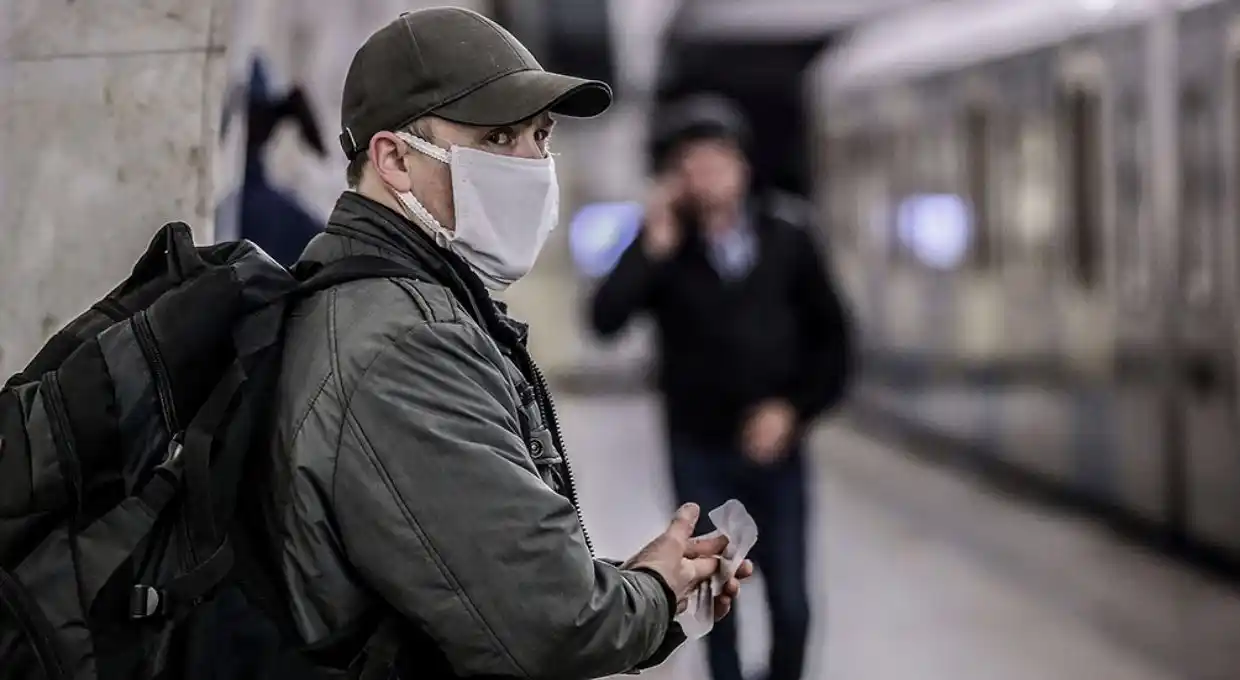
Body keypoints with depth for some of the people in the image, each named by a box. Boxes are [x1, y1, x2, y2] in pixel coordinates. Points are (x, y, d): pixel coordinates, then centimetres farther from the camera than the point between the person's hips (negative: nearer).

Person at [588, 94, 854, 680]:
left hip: (774, 449, 1)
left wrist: (795, 408, -4)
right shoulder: (665, 248, -2)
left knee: (790, 603, 2)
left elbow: (831, 336, 7)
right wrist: (653, 248, -23)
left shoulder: (786, 237, 1)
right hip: (700, 452, 0)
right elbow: (604, 321, -17)